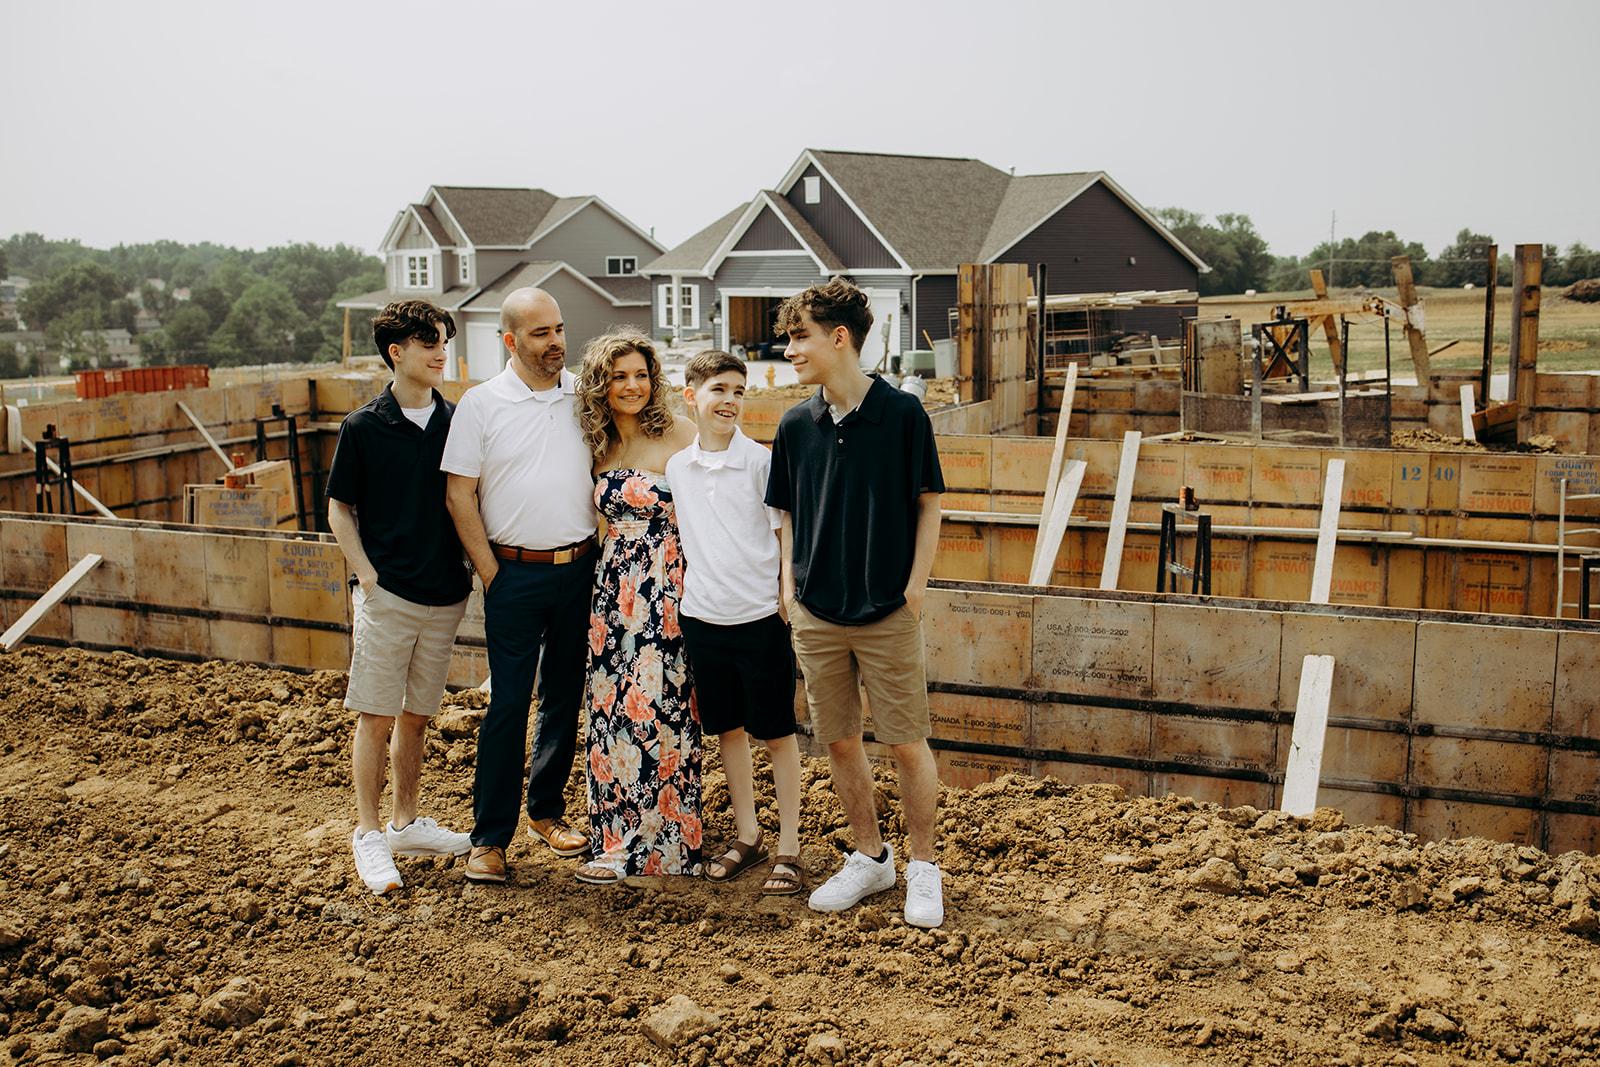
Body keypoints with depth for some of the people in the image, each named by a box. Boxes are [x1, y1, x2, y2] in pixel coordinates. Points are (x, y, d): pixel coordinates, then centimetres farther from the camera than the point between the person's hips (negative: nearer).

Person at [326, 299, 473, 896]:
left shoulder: (454, 423, 5)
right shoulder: (363, 427, -4)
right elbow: (340, 510, 1)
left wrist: (472, 568, 5)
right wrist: (367, 577, -8)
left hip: (445, 595, 4)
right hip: (386, 595, -4)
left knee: (416, 716, 14)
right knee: (376, 717, 1)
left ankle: (406, 823, 26)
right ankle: (368, 833, 11)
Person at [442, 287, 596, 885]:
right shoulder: (482, 403, -3)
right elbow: (459, 494, -3)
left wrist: (599, 554, 7)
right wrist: (490, 572, -6)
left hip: (580, 568, 3)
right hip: (516, 573, -3)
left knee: (565, 697, 12)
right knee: (507, 704, -2)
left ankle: (546, 811, 28)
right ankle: (489, 838, 5)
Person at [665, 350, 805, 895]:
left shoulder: (762, 461, -7)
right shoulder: (677, 467, 5)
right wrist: (689, 588, 13)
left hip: (761, 616, -4)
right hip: (701, 617, 4)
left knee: (776, 733, 4)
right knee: (728, 730, 14)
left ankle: (789, 849, 14)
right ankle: (747, 836, 29)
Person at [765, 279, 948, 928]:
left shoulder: (902, 413, -8)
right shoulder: (796, 425, 4)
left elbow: (929, 503, -1)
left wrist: (915, 587, -6)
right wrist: (791, 585, 5)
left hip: (888, 614, -4)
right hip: (816, 614, 4)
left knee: (907, 744, 3)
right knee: (839, 742, 12)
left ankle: (923, 868, 19)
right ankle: (870, 858, 28)